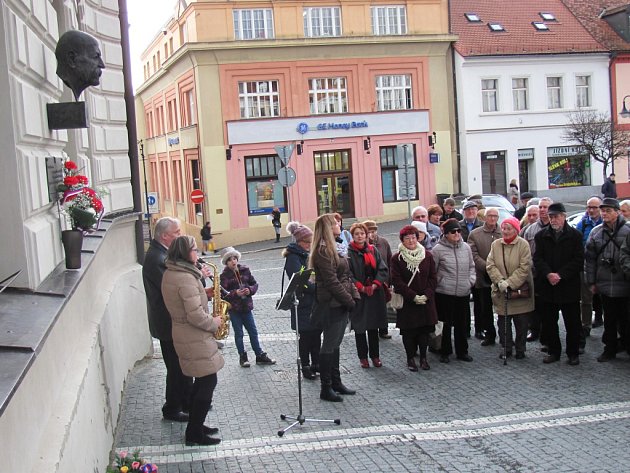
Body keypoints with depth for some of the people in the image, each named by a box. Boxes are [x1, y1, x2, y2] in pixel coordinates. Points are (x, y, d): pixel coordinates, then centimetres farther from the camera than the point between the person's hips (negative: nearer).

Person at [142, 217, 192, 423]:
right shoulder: (155, 258, -24)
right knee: (177, 368, 3)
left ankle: (188, 402, 31)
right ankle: (172, 410, 16)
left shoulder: (162, 253, 8)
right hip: (169, 323, -10)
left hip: (176, 321, 10)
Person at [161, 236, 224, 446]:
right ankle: (194, 434, 5)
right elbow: (196, 316, -26)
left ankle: (195, 426, 27)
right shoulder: (186, 278, -23)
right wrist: (214, 323, -8)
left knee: (202, 380, 19)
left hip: (182, 332, 10)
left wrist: (200, 277, 6)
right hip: (195, 338, -10)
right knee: (208, 382, -2)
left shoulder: (170, 274, 8)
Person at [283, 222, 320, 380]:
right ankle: (305, 366, 13)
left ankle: (316, 363, 25)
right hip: (304, 303, -8)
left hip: (315, 301, 8)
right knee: (306, 335, 1)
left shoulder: (308, 254, 12)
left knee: (316, 333, 13)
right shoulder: (293, 258, -14)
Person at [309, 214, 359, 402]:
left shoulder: (332, 248, 16)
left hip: (341, 304, 10)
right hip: (331, 304, -9)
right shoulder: (323, 251, -16)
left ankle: (336, 382, 25)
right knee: (329, 345, -2)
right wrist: (349, 301, -15)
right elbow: (332, 281, -20)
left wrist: (354, 296, 4)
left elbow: (346, 275, 16)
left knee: (335, 344, 16)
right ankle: (326, 388, 6)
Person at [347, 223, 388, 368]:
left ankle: (375, 355, 21)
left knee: (374, 326, 10)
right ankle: (363, 357, 14)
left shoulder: (373, 250, 7)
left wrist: (374, 285, -10)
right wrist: (361, 288, -15)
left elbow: (383, 269, 3)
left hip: (374, 295, 4)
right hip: (357, 295, -3)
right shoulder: (348, 253, -6)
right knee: (360, 328, 3)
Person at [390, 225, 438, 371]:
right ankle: (410, 358, 16)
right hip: (406, 302, -2)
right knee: (408, 331, 3)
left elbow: (433, 278, 3)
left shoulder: (427, 256, 3)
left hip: (426, 301, 2)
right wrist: (413, 296, -14)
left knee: (425, 330, 6)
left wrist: (426, 295, -10)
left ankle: (423, 357, 20)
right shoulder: (397, 258, -4)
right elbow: (397, 281, -8)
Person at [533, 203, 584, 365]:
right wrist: (548, 274, -15)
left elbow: (578, 260, -6)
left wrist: (560, 275, -15)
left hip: (569, 286, -2)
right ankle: (554, 351, 21)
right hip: (547, 286, 3)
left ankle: (573, 353, 16)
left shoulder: (575, 235, -1)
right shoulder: (541, 235, 6)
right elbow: (538, 259, 1)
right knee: (549, 322, 8)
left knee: (572, 323, 4)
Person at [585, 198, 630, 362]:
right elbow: (590, 259, 8)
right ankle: (610, 349, 23)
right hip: (604, 285, 3)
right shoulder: (596, 232, 5)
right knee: (609, 319, 13)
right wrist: (591, 282, 7)